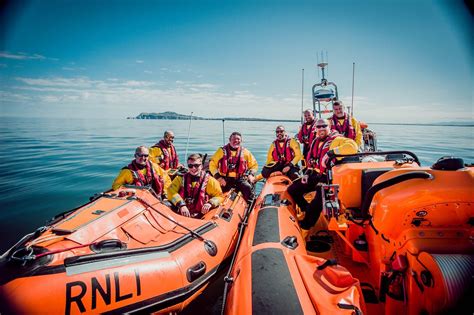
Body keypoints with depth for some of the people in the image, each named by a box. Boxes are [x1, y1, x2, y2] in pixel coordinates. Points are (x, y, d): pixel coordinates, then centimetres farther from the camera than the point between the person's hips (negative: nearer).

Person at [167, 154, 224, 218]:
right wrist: (181, 204, -14)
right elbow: (171, 191, 0)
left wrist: (210, 203, -11)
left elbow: (219, 196, 8)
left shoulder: (209, 180, 5)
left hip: (199, 217, -3)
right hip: (181, 215, 4)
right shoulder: (181, 178, 12)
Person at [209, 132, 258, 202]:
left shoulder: (245, 152, 9)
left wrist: (251, 174, -2)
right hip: (225, 179, 0)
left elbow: (254, 165, 17)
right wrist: (218, 177, -7)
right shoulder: (222, 151, 5)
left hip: (240, 179, 1)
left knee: (248, 188, -26)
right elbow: (212, 165, 5)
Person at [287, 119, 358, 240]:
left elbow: (352, 146, -28)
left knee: (316, 204, -19)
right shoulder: (315, 141, 14)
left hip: (327, 178, -8)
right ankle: (307, 210, 19)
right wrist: (307, 172, 13)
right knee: (292, 190, 3)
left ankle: (304, 230, 0)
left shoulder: (336, 139, -9)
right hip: (314, 175, 8)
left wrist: (333, 151, -34)